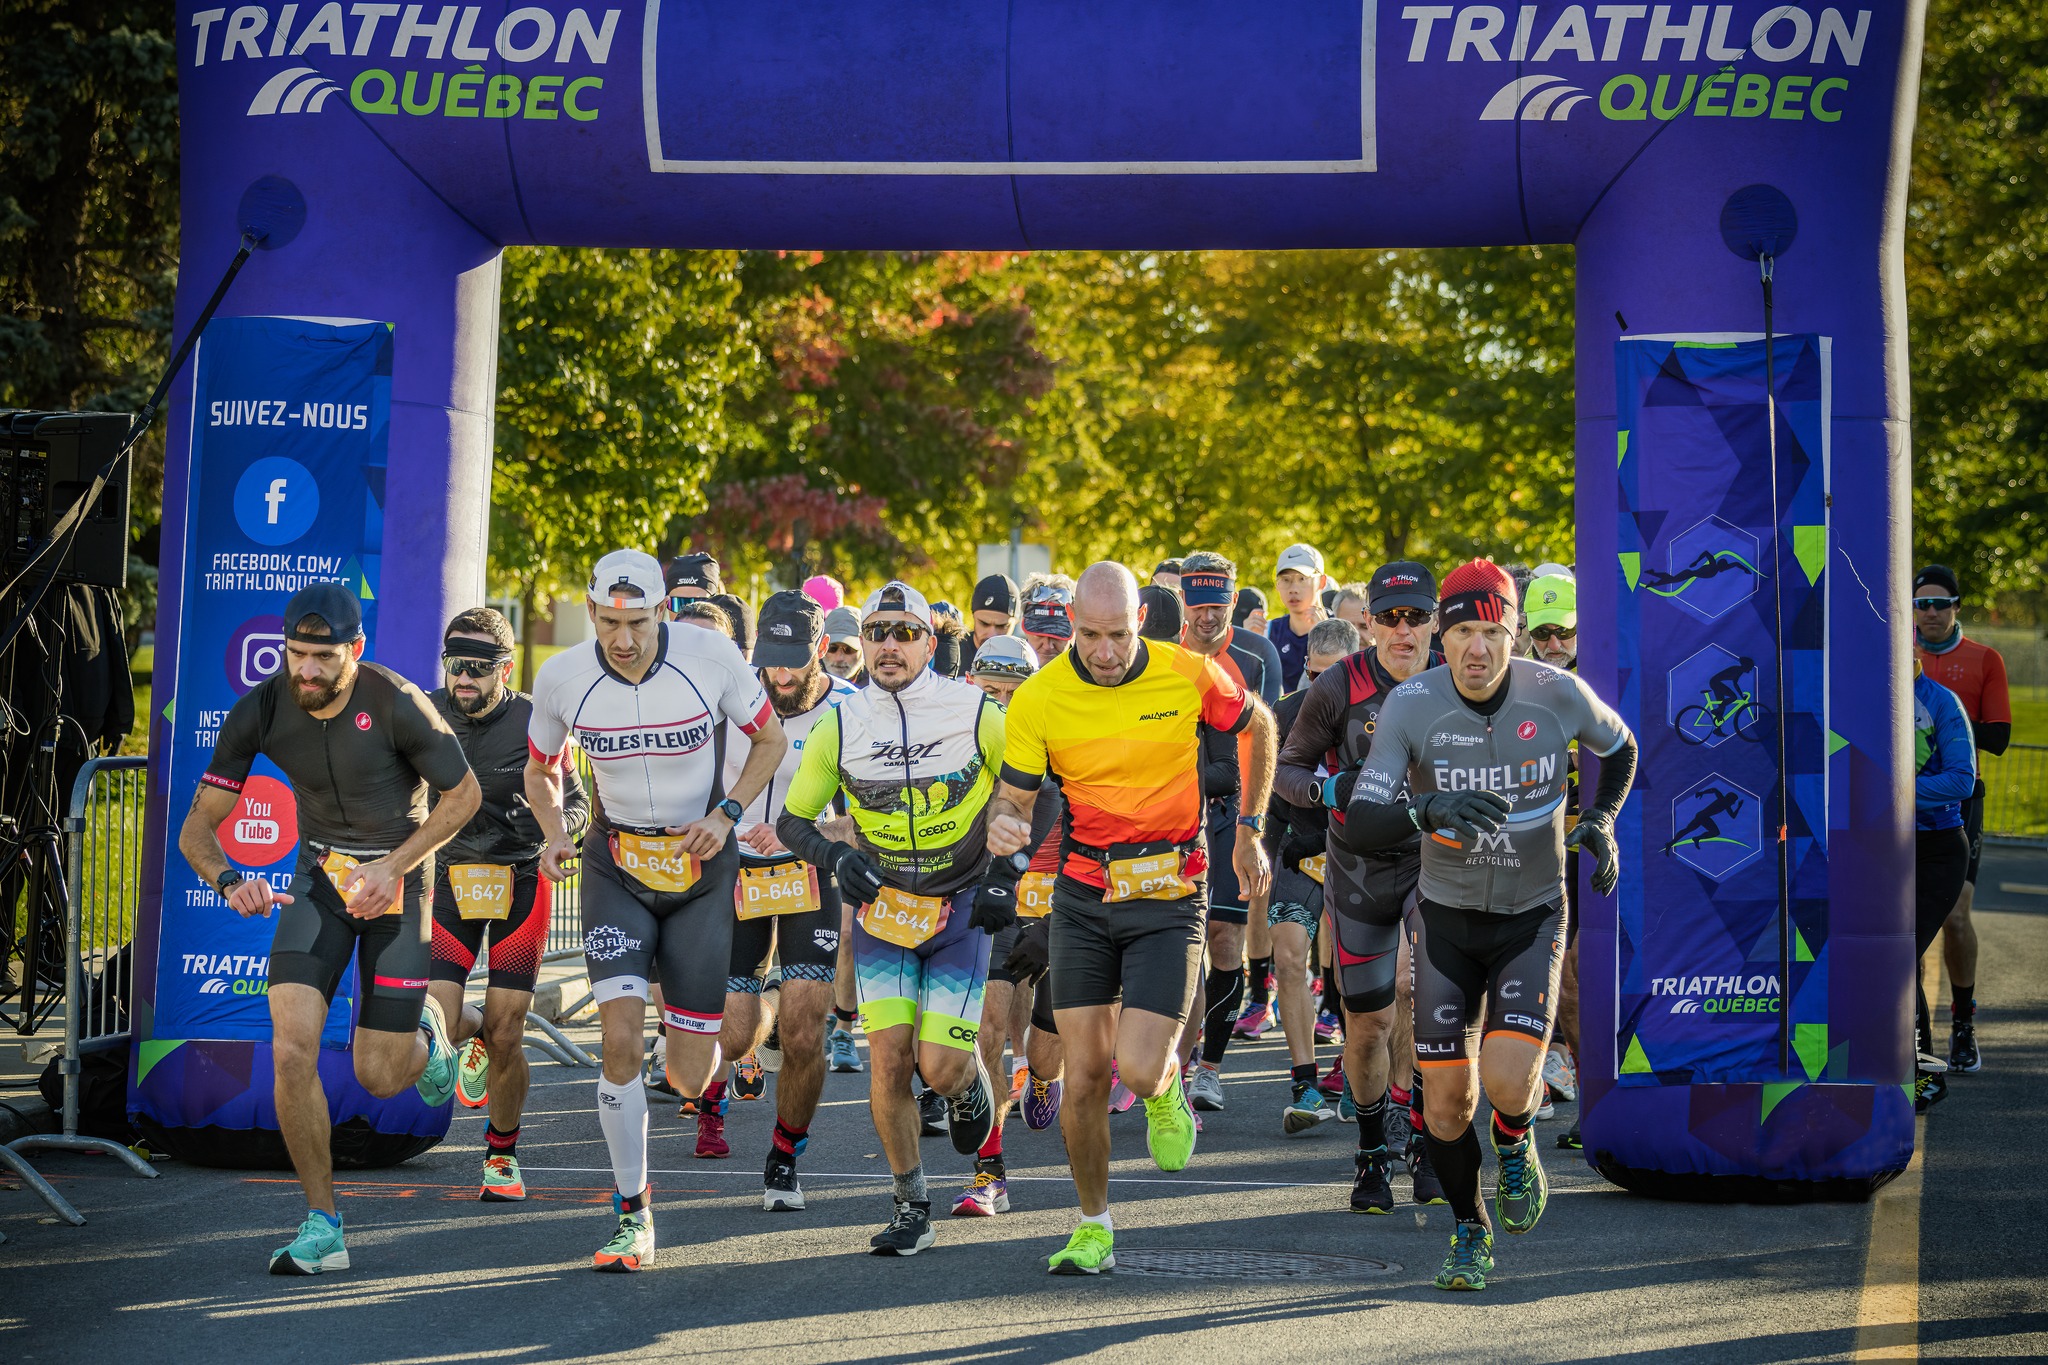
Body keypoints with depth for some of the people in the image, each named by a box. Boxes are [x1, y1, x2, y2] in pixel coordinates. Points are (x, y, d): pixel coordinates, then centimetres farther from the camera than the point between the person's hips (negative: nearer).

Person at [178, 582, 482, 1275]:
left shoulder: (396, 703, -22)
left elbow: (464, 792, -8)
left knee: (380, 1078, -1)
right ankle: (322, 1228, -6)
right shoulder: (260, 711, -13)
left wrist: (394, 866, -17)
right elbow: (197, 827, -8)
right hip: (320, 873, 2)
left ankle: (425, 1035, 38)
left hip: (398, 875, -2)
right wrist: (230, 881, -29)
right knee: (291, 1051, -17)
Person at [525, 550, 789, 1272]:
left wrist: (725, 815, -13)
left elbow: (770, 738, 1)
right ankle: (634, 1213, 0)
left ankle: (694, 1037, 40)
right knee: (621, 1041, -16)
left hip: (701, 863, 0)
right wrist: (555, 833, -11)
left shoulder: (711, 656, -16)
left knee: (690, 1079, 0)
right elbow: (540, 769, 8)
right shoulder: (561, 678, -12)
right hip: (616, 866, 1)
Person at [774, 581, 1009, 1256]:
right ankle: (910, 1208, 8)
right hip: (881, 909, 2)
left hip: (961, 911, -2)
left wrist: (1009, 884, -7)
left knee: (940, 1068, -10)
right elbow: (792, 820, 5)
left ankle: (970, 1081, 29)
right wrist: (835, 855, -15)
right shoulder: (839, 725, -4)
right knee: (889, 1061, -8)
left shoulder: (976, 713, -10)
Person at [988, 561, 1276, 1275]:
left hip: (1169, 899, -1)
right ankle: (1094, 1226, 18)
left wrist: (1249, 831, 11)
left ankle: (1167, 1085, 26)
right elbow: (1015, 795, -1)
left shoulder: (1189, 675, -10)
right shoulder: (1037, 699, -9)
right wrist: (1002, 827, -25)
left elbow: (1258, 726, 10)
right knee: (1083, 1077, -2)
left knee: (1139, 1072, -13)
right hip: (1083, 899, 1)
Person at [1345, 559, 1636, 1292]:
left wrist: (1601, 820, -6)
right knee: (1447, 1100, 1)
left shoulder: (1558, 695, -14)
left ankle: (1515, 1142, 18)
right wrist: (1429, 809, -41)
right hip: (1446, 916, 1)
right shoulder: (1410, 706, -17)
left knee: (1508, 1081, -19)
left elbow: (1620, 748, 9)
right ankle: (1469, 1230, 27)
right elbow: (1361, 824, -23)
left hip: (1532, 915, -1)